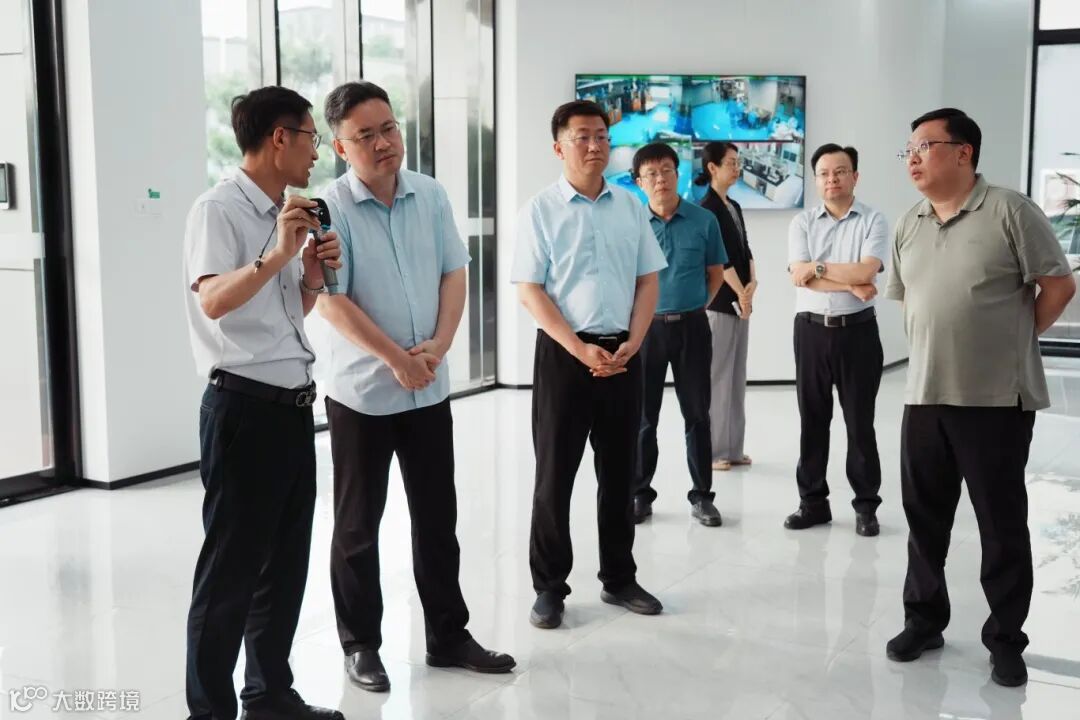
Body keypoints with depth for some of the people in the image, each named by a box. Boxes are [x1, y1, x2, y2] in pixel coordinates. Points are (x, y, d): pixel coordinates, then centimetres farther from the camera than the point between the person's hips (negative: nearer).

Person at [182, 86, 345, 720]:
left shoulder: (287, 214, 14)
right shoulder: (220, 209, -11)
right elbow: (213, 301, -26)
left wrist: (312, 278, 5)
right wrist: (275, 256, -35)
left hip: (293, 406, 9)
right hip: (244, 408, -9)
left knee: (287, 560, 15)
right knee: (231, 567, 0)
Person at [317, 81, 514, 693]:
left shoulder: (432, 196, 3)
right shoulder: (332, 208, -11)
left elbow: (454, 275, 5)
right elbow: (332, 300, -15)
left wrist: (437, 346, -10)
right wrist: (396, 359, -16)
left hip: (430, 389, 4)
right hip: (362, 392, -4)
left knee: (438, 518, 13)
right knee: (358, 526, 8)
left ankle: (448, 635, 26)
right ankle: (361, 645, 22)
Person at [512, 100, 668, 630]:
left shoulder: (630, 206, 7)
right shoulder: (541, 210, -4)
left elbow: (648, 280, 9)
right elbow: (529, 291, -8)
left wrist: (630, 345, -5)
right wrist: (581, 349, -15)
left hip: (623, 354, 4)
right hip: (563, 353, -4)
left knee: (619, 472, 12)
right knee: (554, 474, 3)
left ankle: (619, 579, 25)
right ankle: (549, 587, 15)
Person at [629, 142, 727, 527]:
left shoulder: (703, 220, -1)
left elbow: (716, 271, 10)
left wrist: (696, 306, 4)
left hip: (692, 326, 0)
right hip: (646, 326, 0)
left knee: (697, 414, 7)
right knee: (643, 415, 7)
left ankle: (702, 496, 16)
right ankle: (640, 494, 19)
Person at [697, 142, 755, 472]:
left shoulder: (734, 207, 15)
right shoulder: (707, 208, -10)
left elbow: (745, 250, 11)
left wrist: (752, 284, -5)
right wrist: (741, 293, -10)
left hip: (740, 302, 8)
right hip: (717, 302, -8)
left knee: (736, 375, 10)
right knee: (717, 376, -4)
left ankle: (733, 447, 17)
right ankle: (713, 450, 2)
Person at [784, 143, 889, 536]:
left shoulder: (873, 221, -1)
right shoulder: (802, 222, 4)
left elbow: (866, 271, -16)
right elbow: (798, 276, -9)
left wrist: (819, 267, -10)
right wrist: (850, 284, -13)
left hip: (857, 330, -2)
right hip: (811, 330, 2)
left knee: (860, 421, 5)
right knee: (812, 418, 8)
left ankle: (866, 505, 15)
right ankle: (812, 501, 18)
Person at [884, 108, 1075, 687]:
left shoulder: (1010, 212, -9)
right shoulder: (908, 227, 10)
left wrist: (1012, 342, 1)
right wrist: (931, 348, 13)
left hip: (997, 398, -5)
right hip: (924, 396, 6)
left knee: (1001, 522, 5)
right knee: (924, 515, 13)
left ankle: (1005, 639, 18)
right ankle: (924, 620, 29)